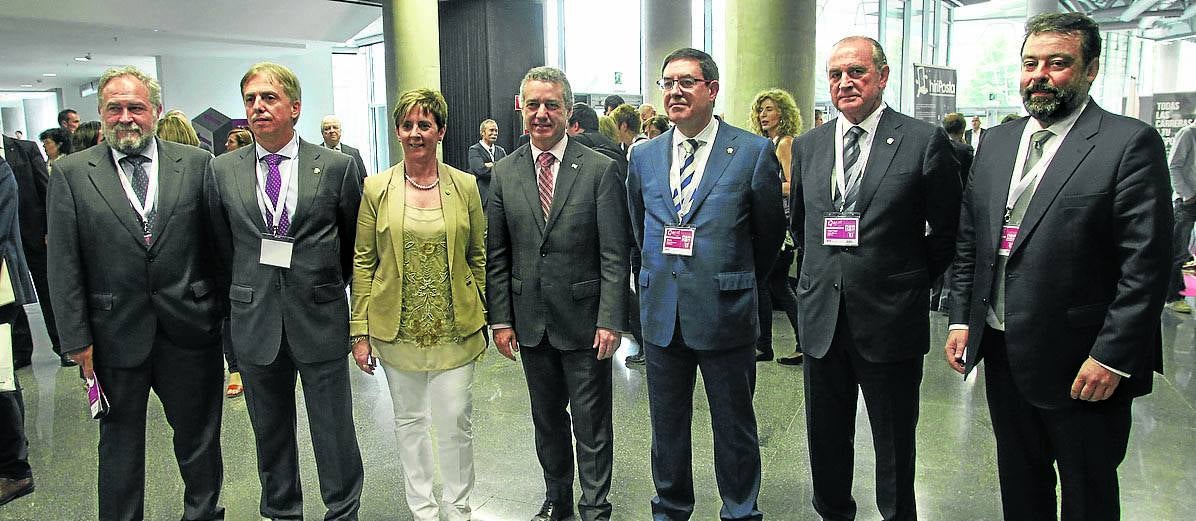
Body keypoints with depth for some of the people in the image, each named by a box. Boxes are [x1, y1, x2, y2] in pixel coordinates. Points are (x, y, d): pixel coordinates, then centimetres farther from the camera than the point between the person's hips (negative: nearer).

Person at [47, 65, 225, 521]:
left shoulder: (196, 164, 0)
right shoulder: (71, 173, -1)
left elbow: (219, 243, 2)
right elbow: (63, 265, -2)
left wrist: (221, 308, 0)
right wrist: (77, 339, -5)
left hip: (189, 329, 1)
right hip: (116, 336, 0)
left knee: (199, 436, 16)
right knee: (119, 442, 16)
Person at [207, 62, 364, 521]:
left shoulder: (336, 166, -4)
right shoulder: (222, 170, 3)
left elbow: (355, 242, 6)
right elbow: (222, 246, 11)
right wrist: (247, 290, 11)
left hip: (320, 319, -2)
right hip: (254, 322, 2)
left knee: (334, 430, 7)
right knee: (270, 431, 16)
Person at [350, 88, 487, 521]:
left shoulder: (465, 186, 1)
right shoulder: (377, 188, 0)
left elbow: (478, 257, 5)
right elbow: (363, 262, 1)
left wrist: (481, 319, 3)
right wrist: (360, 331, -2)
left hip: (455, 331, -1)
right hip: (397, 330, 1)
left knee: (456, 422, 3)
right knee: (409, 421, 14)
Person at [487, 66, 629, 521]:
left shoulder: (600, 169, -7)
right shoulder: (505, 174, 3)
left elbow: (615, 255, -9)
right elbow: (496, 255, 6)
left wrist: (610, 320, -14)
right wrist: (500, 319, 1)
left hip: (584, 319, -3)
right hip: (531, 321, 4)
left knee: (592, 425, 8)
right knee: (547, 420, 18)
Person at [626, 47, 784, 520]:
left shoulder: (754, 152, -7)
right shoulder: (643, 156, 5)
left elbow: (769, 231, 4)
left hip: (725, 313, -3)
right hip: (662, 314, 4)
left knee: (734, 426, 10)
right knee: (667, 425, 16)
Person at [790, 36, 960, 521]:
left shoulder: (925, 141, -7)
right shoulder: (807, 145, 6)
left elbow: (946, 231, 0)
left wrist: (908, 282, 5)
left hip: (890, 318, -4)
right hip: (822, 316, 4)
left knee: (894, 445, 11)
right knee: (826, 439, 16)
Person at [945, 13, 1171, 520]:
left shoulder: (1130, 143, -10)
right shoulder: (995, 142, 8)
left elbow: (1146, 264, -14)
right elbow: (967, 241, 12)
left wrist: (1112, 356, -18)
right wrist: (961, 319, 6)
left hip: (1082, 362, -5)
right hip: (1001, 352, 5)